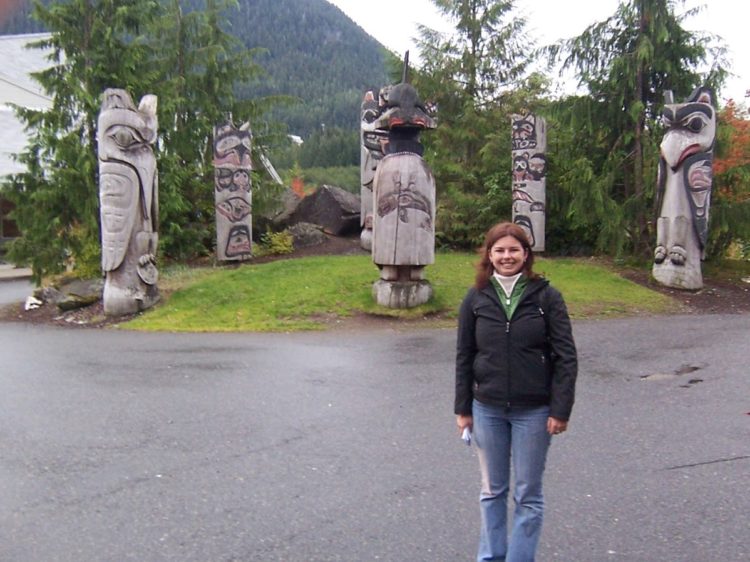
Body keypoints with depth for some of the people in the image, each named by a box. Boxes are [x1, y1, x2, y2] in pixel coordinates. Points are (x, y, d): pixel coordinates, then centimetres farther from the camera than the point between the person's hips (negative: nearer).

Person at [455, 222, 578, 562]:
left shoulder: (546, 296, -6)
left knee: (528, 495, 8)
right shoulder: (476, 299, -1)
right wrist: (463, 409, 4)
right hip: (487, 410, 2)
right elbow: (464, 356, 4)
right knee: (492, 490, 15)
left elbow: (566, 356, -6)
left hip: (533, 410, -2)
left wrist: (560, 409, -10)